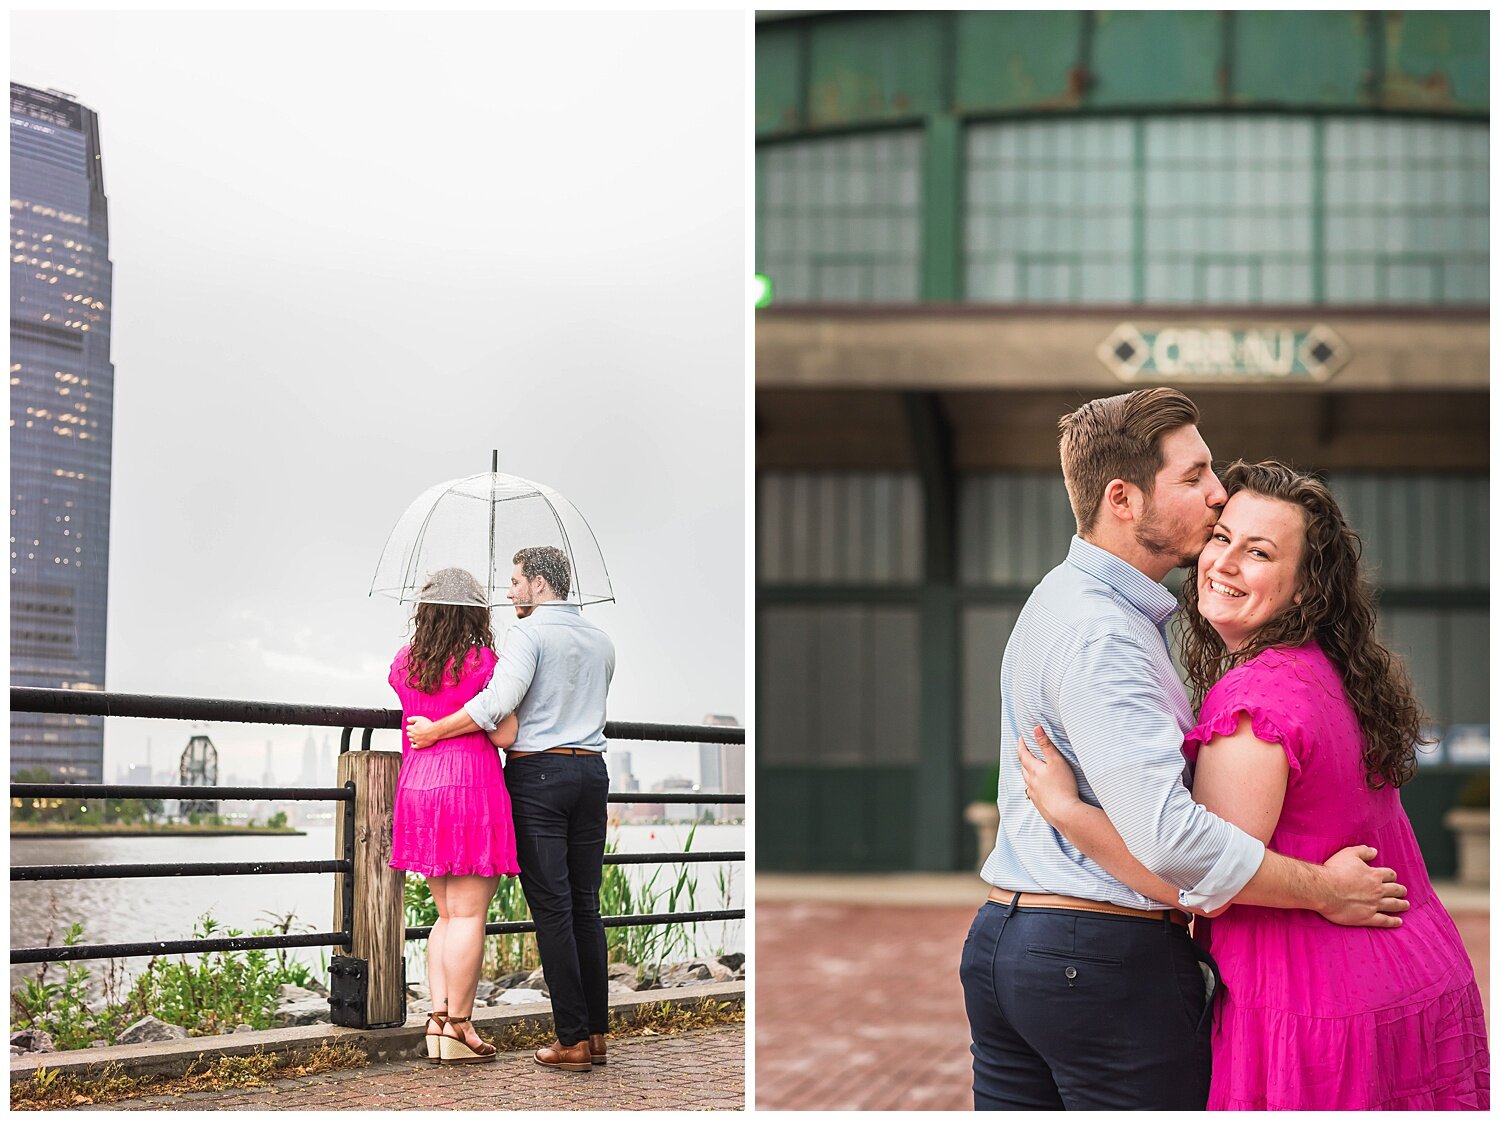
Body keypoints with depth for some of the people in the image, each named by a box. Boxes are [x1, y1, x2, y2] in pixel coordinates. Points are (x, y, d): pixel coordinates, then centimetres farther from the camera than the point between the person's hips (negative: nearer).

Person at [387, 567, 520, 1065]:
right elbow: (505, 736, -8)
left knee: (447, 913, 14)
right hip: (470, 788, -6)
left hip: (418, 790, 7)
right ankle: (457, 1028, -2)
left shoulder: (404, 664, 10)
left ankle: (438, 1019, 8)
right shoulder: (481, 661, -8)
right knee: (468, 913, -3)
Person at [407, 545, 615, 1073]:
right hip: (592, 771, 6)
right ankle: (597, 1033, 8)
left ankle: (573, 1039, -6)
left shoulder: (529, 633, -7)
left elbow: (498, 703, -20)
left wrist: (433, 730, -11)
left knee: (552, 908, -5)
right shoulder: (601, 641, 15)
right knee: (585, 905, 9)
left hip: (538, 773, -6)